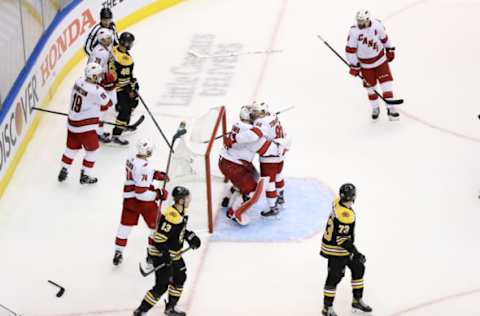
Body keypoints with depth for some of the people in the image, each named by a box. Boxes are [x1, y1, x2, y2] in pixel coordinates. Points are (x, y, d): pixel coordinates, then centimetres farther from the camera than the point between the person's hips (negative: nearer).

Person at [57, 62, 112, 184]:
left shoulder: (79, 82, -4)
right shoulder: (96, 91, -25)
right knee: (91, 149, 13)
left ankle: (63, 171, 33)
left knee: (72, 147, 24)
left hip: (72, 122, 7)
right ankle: (85, 175, 19)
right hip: (86, 127, -7)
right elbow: (107, 104, -8)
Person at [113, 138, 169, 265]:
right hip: (144, 202, -7)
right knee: (157, 227, 12)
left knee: (125, 225, 20)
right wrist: (159, 194, -19)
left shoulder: (130, 160, -4)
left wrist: (157, 175, 8)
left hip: (129, 199, 7)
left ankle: (118, 253, 28)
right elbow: (141, 193, -28)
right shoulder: (145, 167, -29)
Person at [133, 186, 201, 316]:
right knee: (162, 285, -8)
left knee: (180, 278, 20)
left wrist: (191, 237, 8)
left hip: (174, 253, 10)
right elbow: (159, 236, -28)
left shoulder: (182, 211, 3)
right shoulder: (171, 216, -28)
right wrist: (164, 253, -29)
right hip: (161, 254, -10)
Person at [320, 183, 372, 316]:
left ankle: (357, 300, 30)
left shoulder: (338, 202, -6)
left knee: (358, 268, 17)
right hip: (335, 250, -10)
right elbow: (342, 238, -30)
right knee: (335, 276, 0)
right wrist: (356, 253, -26)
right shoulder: (345, 215, -33)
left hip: (343, 247, 10)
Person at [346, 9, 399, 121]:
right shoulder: (354, 32, -22)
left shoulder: (377, 25, -15)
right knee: (370, 86, 9)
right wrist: (354, 65, -16)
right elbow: (350, 50, -17)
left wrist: (390, 50, 13)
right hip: (365, 64, -1)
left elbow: (384, 37, 4)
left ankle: (390, 109, 3)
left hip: (380, 59, 1)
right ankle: (375, 108, 31)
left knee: (386, 82, -3)